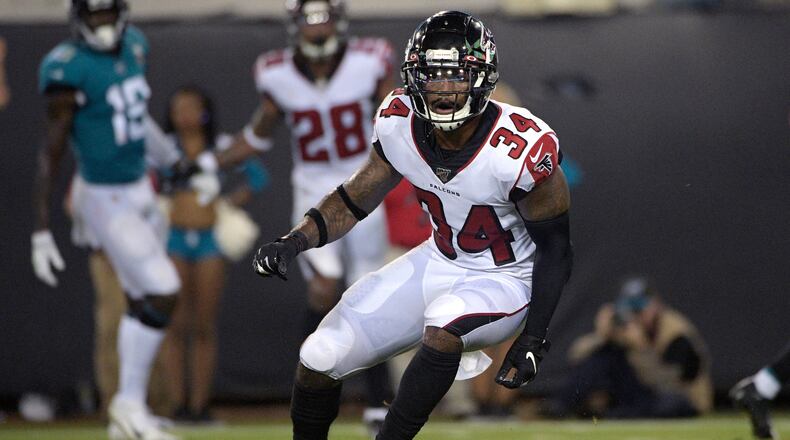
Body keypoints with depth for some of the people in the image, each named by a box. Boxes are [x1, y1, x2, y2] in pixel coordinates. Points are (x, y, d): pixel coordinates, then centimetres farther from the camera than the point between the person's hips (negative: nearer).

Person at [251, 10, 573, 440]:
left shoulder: (520, 150, -27)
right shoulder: (400, 124, -12)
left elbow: (555, 248, -15)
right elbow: (355, 198, 4)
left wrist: (533, 340, -17)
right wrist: (296, 240, -13)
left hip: (508, 280, -5)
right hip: (439, 261, 5)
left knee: (442, 324, -39)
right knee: (320, 359, -4)